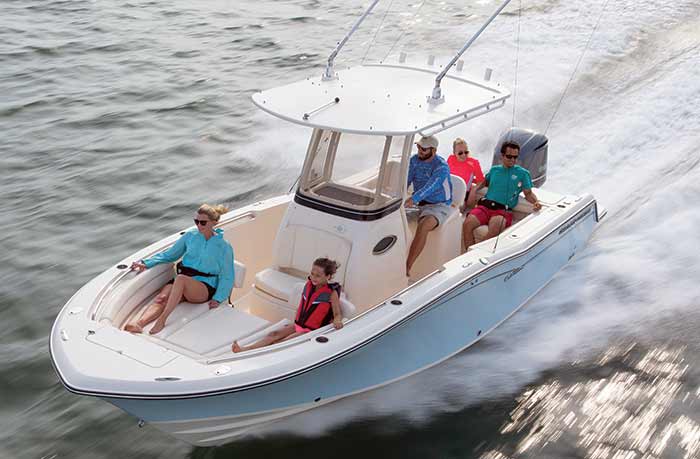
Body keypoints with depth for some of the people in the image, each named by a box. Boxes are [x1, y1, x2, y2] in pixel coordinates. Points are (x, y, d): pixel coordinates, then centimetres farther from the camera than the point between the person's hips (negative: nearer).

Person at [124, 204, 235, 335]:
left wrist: (217, 299, -11)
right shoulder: (190, 236, 12)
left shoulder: (224, 246, 1)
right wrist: (147, 263, 10)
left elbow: (227, 277, 2)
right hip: (181, 283, 4)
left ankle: (162, 319, -41)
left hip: (205, 287, -4)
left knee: (181, 278, -36)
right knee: (162, 298, -28)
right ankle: (138, 323, -50)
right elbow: (170, 254, 22)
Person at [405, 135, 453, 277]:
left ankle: (407, 267, -35)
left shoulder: (442, 167, -17)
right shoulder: (414, 160, 4)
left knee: (423, 227, -35)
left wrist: (413, 199, -49)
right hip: (418, 203, 7)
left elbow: (430, 187, -32)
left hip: (438, 205, -7)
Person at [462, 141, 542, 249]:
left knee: (495, 229, -37)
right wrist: (474, 190, 19)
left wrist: (535, 202, -9)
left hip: (503, 210, -3)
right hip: (485, 205, 3)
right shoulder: (494, 170, 22)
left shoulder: (523, 173, 13)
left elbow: (528, 193, 13)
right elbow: (485, 182, 38)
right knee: (467, 224, -27)